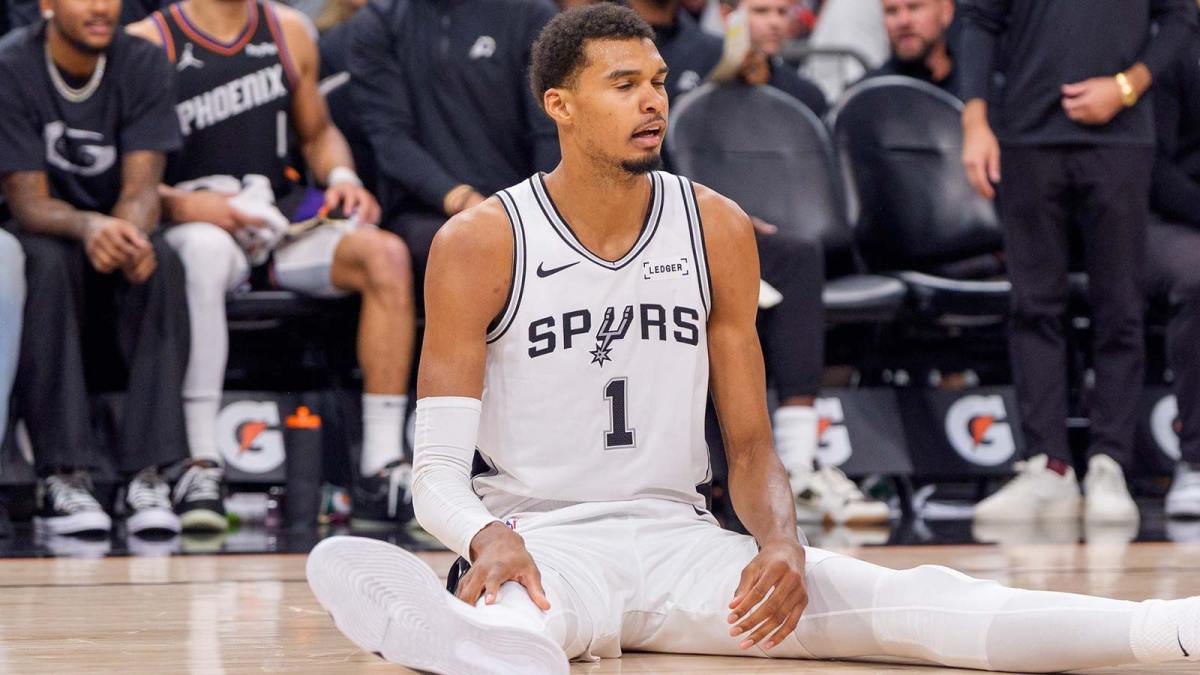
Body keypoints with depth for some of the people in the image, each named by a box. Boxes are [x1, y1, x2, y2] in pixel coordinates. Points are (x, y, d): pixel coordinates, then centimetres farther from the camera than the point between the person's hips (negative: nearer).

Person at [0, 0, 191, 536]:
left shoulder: (143, 65, -8)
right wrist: (87, 227, -42)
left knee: (159, 262, -32)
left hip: (117, 229, 2)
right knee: (48, 263, -36)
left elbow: (142, 187, -15)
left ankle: (147, 475, -35)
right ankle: (61, 477, -37)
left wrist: (131, 233, -39)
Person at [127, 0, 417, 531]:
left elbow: (317, 132, 25)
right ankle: (201, 465, -37)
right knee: (205, 248, -40)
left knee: (385, 254, -23)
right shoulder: (148, 43, -4)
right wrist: (180, 204, -23)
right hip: (196, 225, -5)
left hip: (282, 221, 5)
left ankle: (380, 471, -23)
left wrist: (341, 177, 4)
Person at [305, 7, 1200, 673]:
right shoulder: (480, 245, -5)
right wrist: (486, 540, -32)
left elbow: (750, 445, 9)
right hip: (539, 538, -3)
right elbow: (437, 469, -8)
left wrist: (782, 546, -14)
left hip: (676, 538, 3)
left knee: (903, 599, -22)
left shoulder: (716, 230, 6)